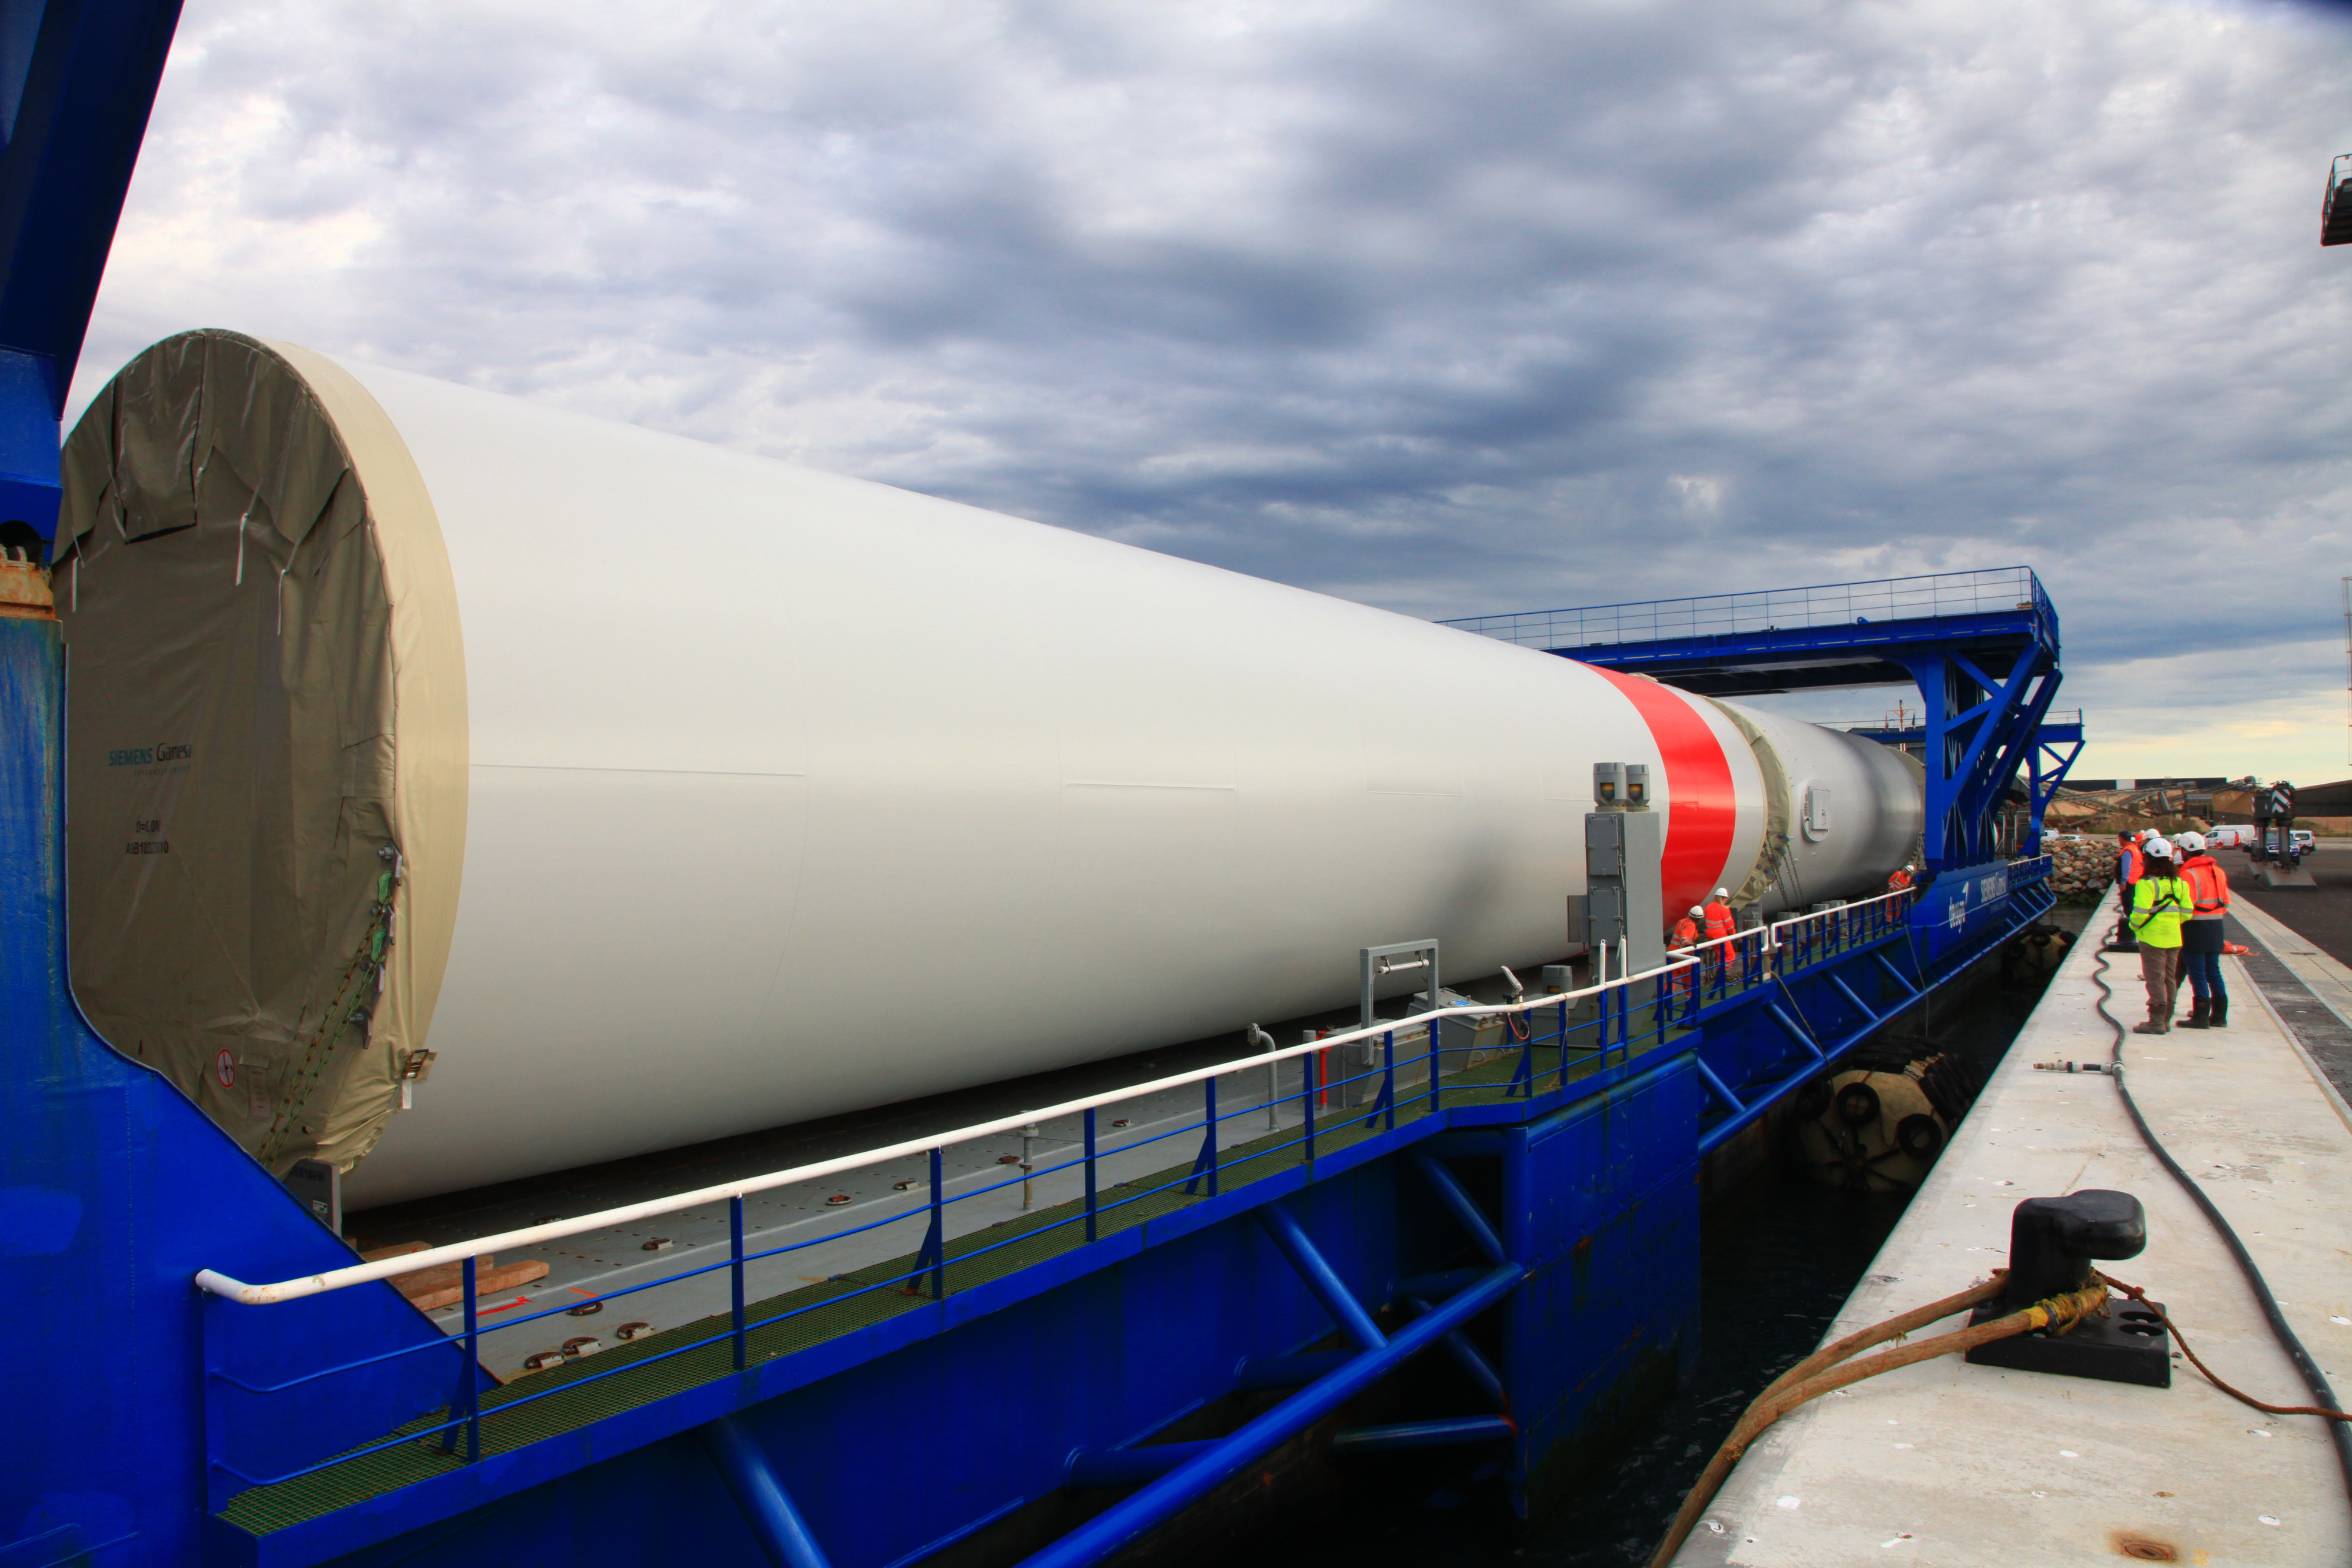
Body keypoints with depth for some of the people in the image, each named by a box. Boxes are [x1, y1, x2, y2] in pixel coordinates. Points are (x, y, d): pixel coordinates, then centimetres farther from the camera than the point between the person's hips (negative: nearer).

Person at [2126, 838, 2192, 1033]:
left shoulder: (2147, 883, -17)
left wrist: (2134, 925, -4)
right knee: (2170, 979, 14)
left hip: (2152, 939, -7)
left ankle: (2156, 1023, -2)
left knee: (2155, 980, -3)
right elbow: (2186, 912, 7)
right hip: (2174, 938, 7)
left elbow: (2141, 913, -23)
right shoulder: (2179, 882, 7)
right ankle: (2166, 1020, 21)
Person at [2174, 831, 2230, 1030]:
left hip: (2194, 929, -8)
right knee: (2213, 972, 14)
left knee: (2197, 974, -2)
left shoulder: (2189, 874, -16)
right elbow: (2226, 902, 13)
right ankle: (2219, 1016, 18)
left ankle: (2201, 1017, 0)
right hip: (2216, 928, 8)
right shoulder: (2218, 871, 10)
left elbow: (2186, 907, -20)